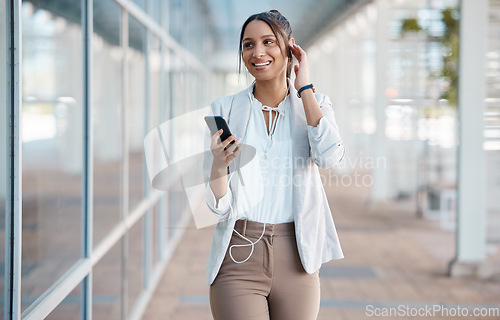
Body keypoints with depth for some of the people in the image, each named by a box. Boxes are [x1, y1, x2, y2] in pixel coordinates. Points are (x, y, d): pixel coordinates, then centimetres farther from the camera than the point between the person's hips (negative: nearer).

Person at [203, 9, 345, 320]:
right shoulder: (225, 110, 3)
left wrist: (303, 86, -8)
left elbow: (329, 156, -17)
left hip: (296, 257, 1)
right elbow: (219, 205, -1)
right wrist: (219, 165, -22)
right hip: (239, 257, -1)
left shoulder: (315, 104, 6)